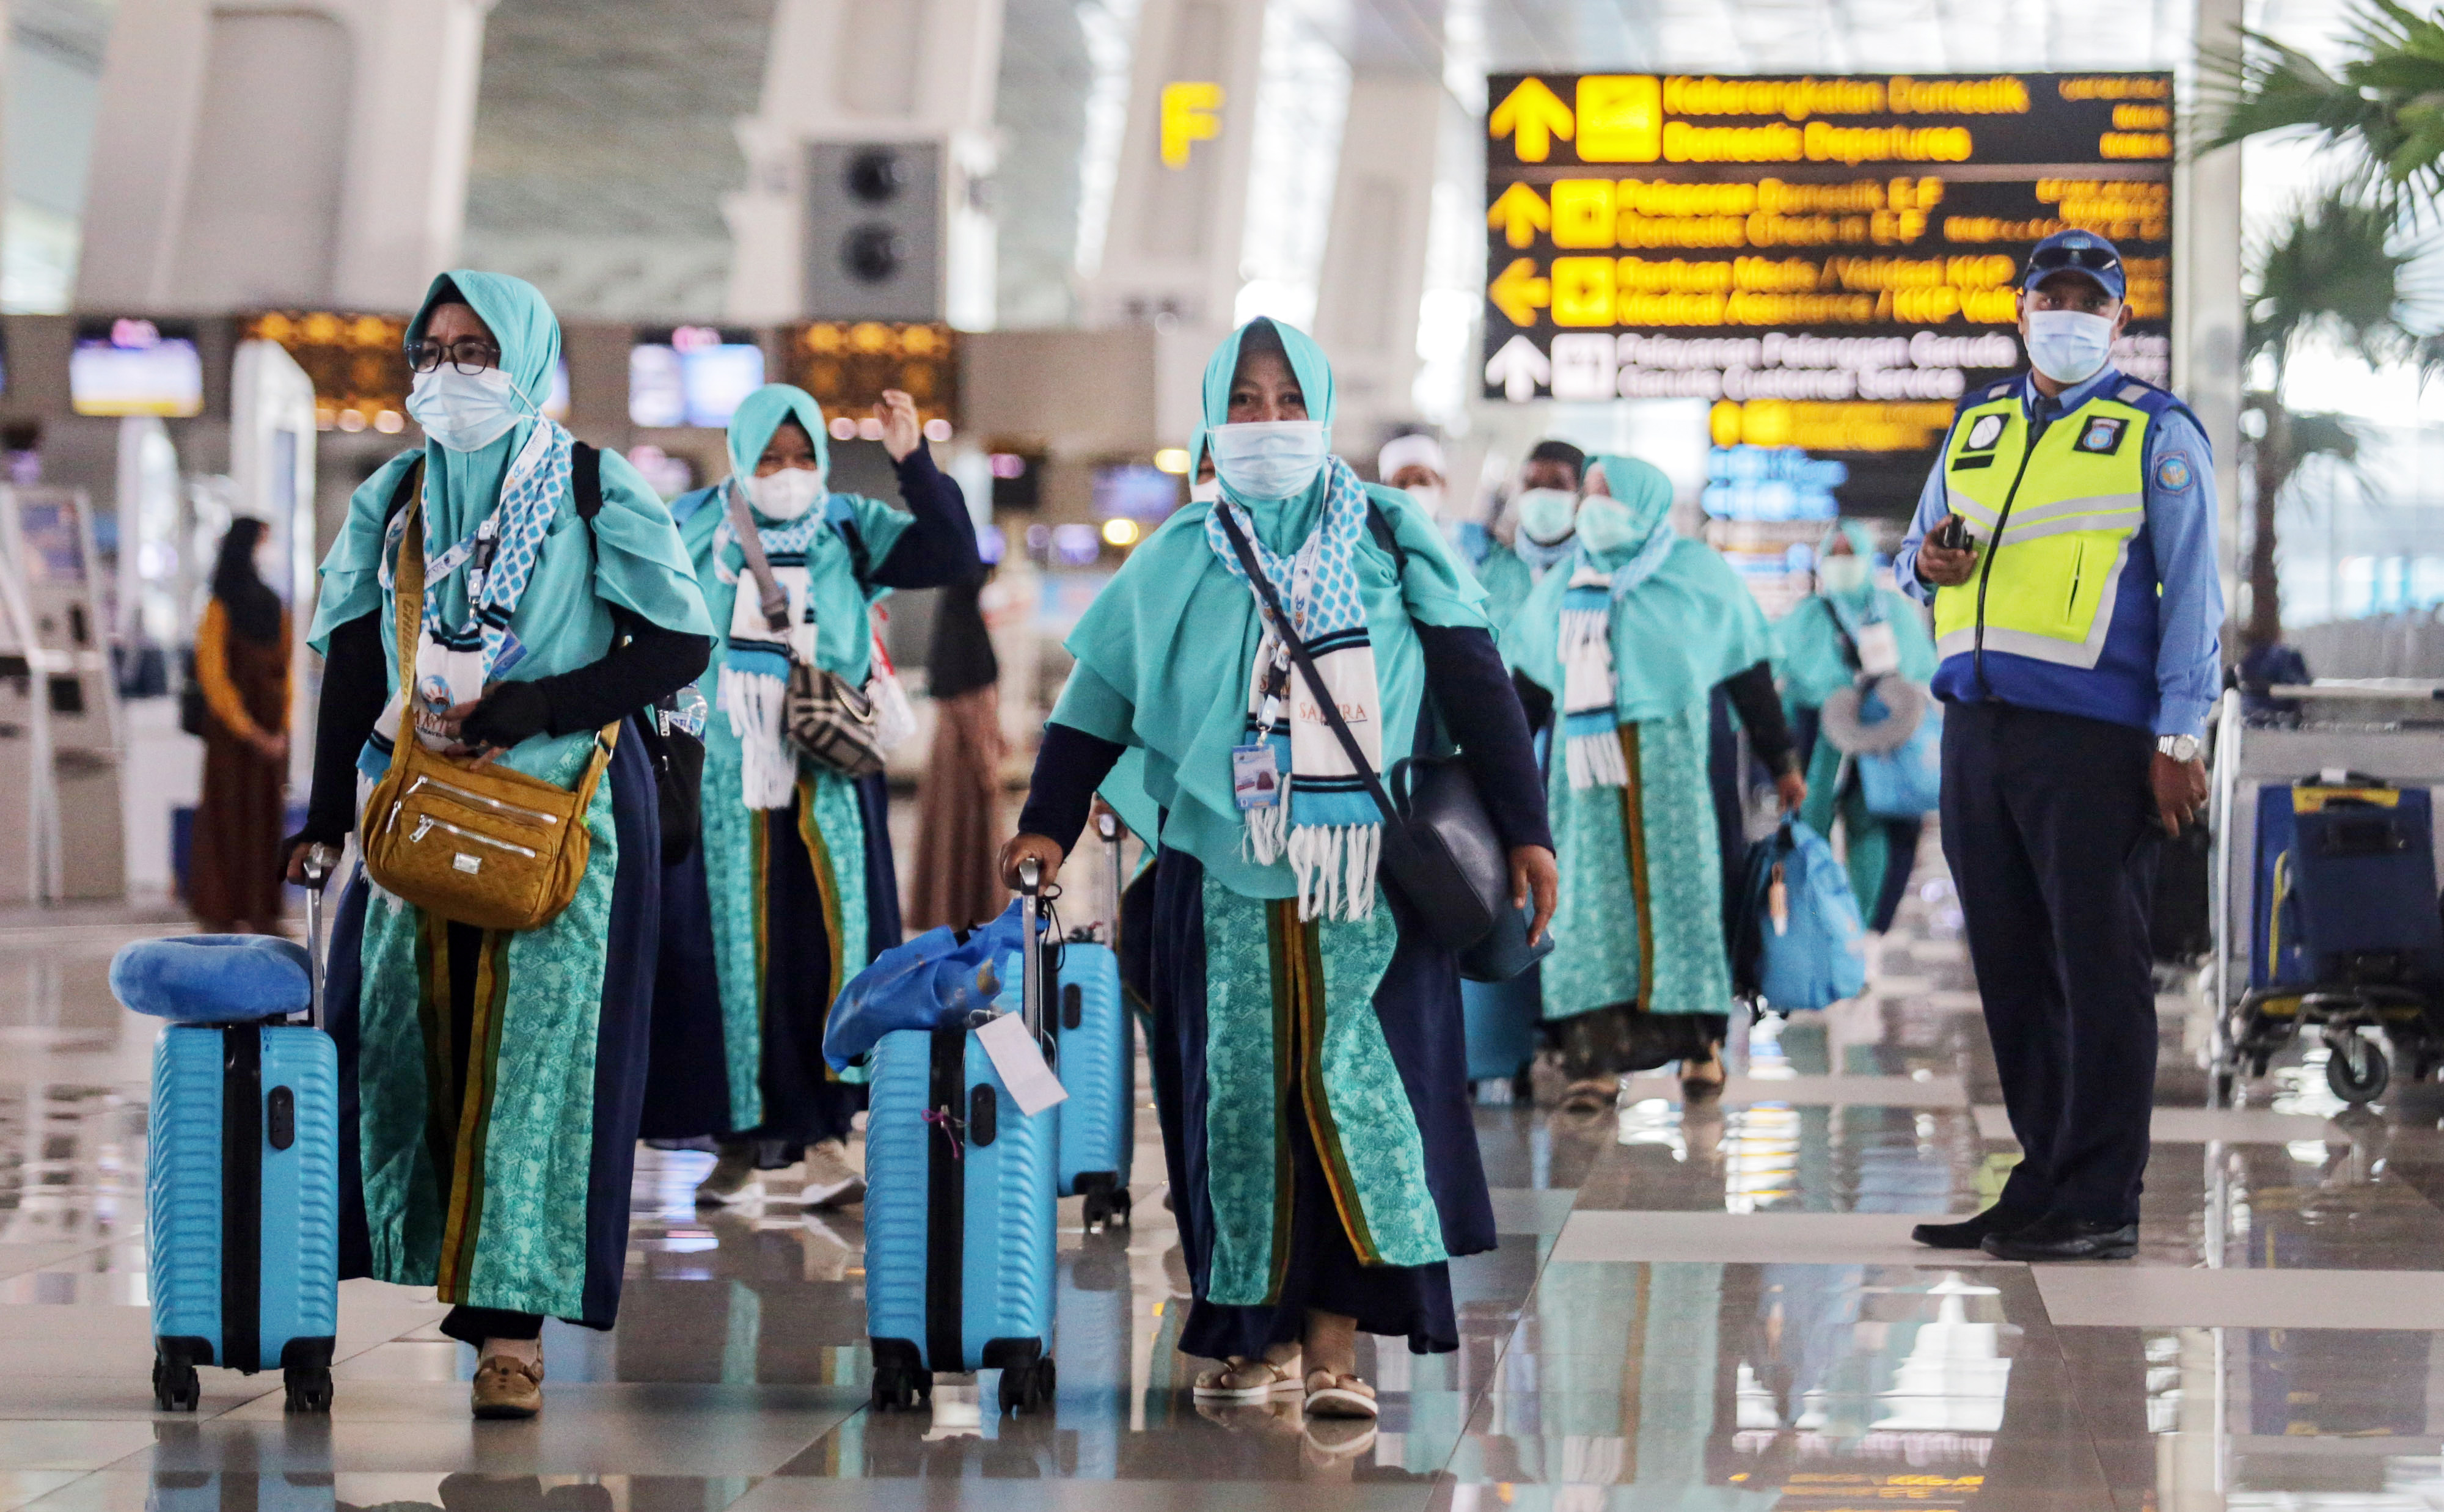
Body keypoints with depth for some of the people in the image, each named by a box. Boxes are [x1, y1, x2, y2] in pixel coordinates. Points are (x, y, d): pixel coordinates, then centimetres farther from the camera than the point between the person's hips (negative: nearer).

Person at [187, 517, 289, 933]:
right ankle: (224, 920, -1)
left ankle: (260, 918, 8)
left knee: (267, 829, 4)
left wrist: (283, 733, 2)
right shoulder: (220, 610, -7)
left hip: (270, 738, 6)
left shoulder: (276, 607, 10)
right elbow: (213, 679, -12)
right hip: (230, 738, -6)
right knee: (228, 824, -5)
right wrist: (253, 735, -15)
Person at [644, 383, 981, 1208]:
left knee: (831, 941, -5)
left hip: (829, 775, 0)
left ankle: (825, 1134, 0)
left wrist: (913, 461, -14)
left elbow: (952, 558, -6)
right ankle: (741, 1135, 8)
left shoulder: (849, 529, 4)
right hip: (728, 775, 0)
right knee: (731, 949, 1)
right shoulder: (698, 530, 6)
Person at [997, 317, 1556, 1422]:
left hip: (1369, 878, -1)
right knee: (1241, 1085, 0)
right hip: (1225, 879, 1)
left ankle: (1336, 1339, -6)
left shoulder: (1391, 540, 7)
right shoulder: (1177, 562, 10)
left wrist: (1524, 830, 0)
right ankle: (1263, 1332, 8)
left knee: (1353, 1081, -9)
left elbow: (1476, 685, 6)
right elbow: (1098, 700, 10)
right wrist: (1047, 825, -3)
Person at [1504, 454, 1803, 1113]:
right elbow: (1531, 682, 18)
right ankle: (1593, 1060, -11)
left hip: (1669, 754, -2)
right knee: (1589, 894, -6)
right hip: (1585, 759, 3)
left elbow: (1747, 672, 7)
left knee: (1678, 881, -5)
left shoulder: (1696, 573, 6)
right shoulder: (1565, 583, 16)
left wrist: (1781, 762, 7)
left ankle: (1700, 1044, 4)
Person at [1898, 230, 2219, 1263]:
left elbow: (2192, 593, -2)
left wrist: (2179, 737, -10)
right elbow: (1917, 551, 27)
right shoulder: (1977, 424, 19)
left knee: (2098, 967, -5)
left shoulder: (2157, 433, 3)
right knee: (2012, 969, 8)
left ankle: (2099, 1206, -3)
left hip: (2094, 739, -6)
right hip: (1977, 729, 6)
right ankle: (2044, 1184, 16)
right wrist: (1927, 564, 1)